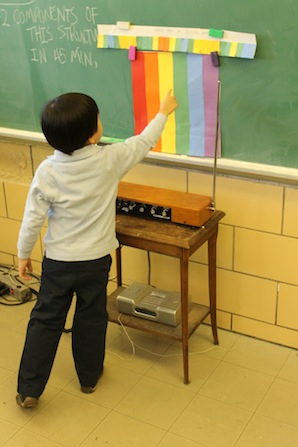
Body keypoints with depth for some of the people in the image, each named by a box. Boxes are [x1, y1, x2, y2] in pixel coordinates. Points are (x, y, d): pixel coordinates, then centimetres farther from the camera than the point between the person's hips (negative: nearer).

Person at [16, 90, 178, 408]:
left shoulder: (47, 170, -15)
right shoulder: (110, 160, -17)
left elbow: (33, 219, -11)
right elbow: (143, 142, -1)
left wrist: (23, 254, 4)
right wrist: (163, 112, 16)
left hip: (57, 261, 0)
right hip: (96, 260, 0)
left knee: (45, 321, 12)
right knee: (91, 319, 19)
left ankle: (28, 390, 18)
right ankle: (89, 377, 36)